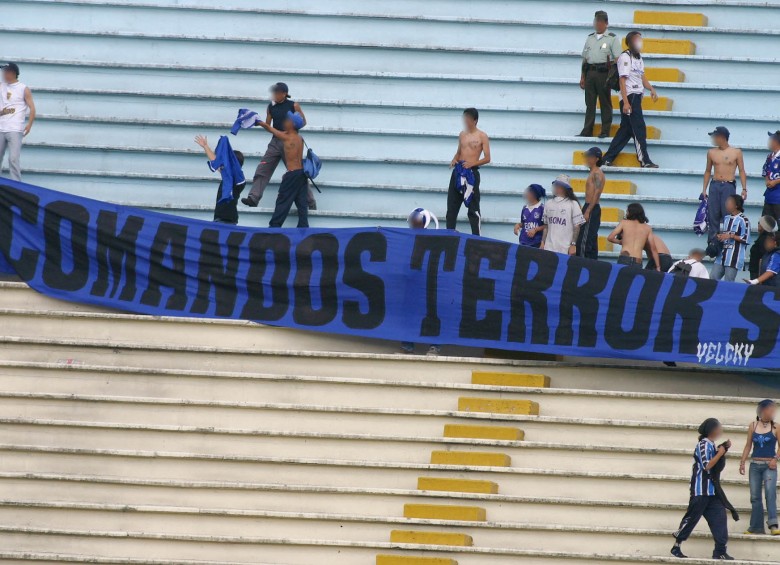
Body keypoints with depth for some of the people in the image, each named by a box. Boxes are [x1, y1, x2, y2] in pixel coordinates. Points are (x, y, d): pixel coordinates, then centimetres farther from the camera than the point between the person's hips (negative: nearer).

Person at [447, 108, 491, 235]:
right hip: (458, 171, 6)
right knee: (452, 206, 5)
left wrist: (472, 163, -19)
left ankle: (476, 237, -5)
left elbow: (487, 158, -5)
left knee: (473, 208, -6)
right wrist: (454, 160, 2)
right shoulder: (462, 134, 13)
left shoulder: (482, 136, -3)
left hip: (472, 172, -6)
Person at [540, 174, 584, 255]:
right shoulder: (549, 204, 12)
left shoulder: (573, 204, -3)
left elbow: (577, 227, -3)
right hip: (549, 248, 4)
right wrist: (543, 243, 13)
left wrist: (573, 244, -8)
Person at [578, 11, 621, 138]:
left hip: (603, 73, -5)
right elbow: (584, 58, 19)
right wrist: (582, 77, 14)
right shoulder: (590, 38, 16)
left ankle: (605, 131, 2)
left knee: (605, 103, -1)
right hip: (590, 72, 5)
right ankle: (587, 131, 7)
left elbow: (617, 59, -4)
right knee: (589, 103, 5)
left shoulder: (612, 38, 1)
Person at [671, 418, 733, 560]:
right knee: (691, 518, 0)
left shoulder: (711, 445, 12)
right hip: (701, 491, -8)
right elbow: (707, 466, -22)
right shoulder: (704, 445, -15)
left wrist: (723, 450, 8)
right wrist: (720, 453, -13)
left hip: (711, 490, 8)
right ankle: (676, 547, 12)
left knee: (719, 517, 0)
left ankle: (720, 551, -2)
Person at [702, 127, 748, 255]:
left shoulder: (736, 152, 1)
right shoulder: (711, 153, 9)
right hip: (714, 185, 3)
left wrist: (744, 189, -4)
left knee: (728, 216, -9)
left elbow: (742, 171, 4)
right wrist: (704, 189, 11)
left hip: (729, 186, -3)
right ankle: (713, 244, 3)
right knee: (713, 217, 0)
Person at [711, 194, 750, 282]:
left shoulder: (743, 220, -7)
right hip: (722, 255, 8)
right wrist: (719, 236, 5)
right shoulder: (726, 219, 15)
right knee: (713, 277, 2)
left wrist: (730, 236, -14)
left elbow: (746, 239, -11)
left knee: (728, 281, -8)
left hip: (734, 257, -8)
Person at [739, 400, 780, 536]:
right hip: (755, 465, 3)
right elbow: (748, 446, 13)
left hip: (769, 465, -3)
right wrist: (742, 462, 9)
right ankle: (756, 527, 7)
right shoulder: (753, 426, 8)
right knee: (755, 496, 3)